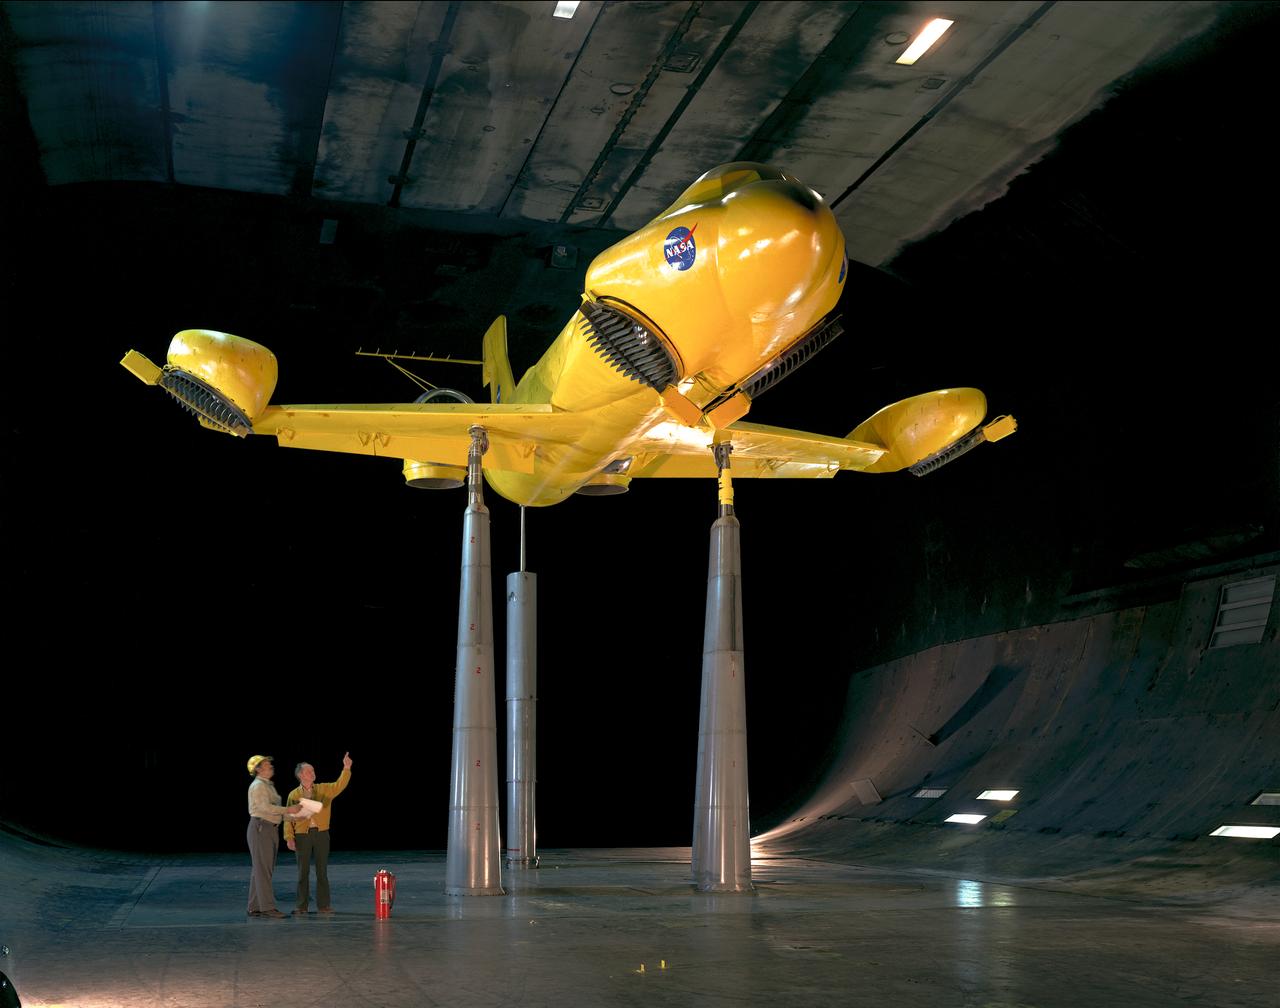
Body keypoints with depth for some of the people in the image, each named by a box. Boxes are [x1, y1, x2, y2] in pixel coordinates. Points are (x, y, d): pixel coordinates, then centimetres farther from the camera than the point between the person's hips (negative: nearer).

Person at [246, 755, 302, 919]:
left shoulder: (268, 786, 19)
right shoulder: (258, 785, -10)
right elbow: (265, 807, -21)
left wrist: (295, 815, 9)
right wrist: (288, 810, -21)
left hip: (270, 830, 10)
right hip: (260, 828, -10)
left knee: (261, 869, 10)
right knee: (263, 869, -9)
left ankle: (255, 907, 13)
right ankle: (267, 907, -11)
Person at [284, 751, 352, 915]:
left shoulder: (323, 789, 6)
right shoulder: (293, 795, 2)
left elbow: (339, 786, -9)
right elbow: (288, 817, 2)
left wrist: (346, 769, -22)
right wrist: (289, 837, -6)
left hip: (321, 834, 1)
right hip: (302, 835, -1)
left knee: (322, 871, 4)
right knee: (303, 872, 5)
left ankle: (324, 904, 11)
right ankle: (302, 906, 13)